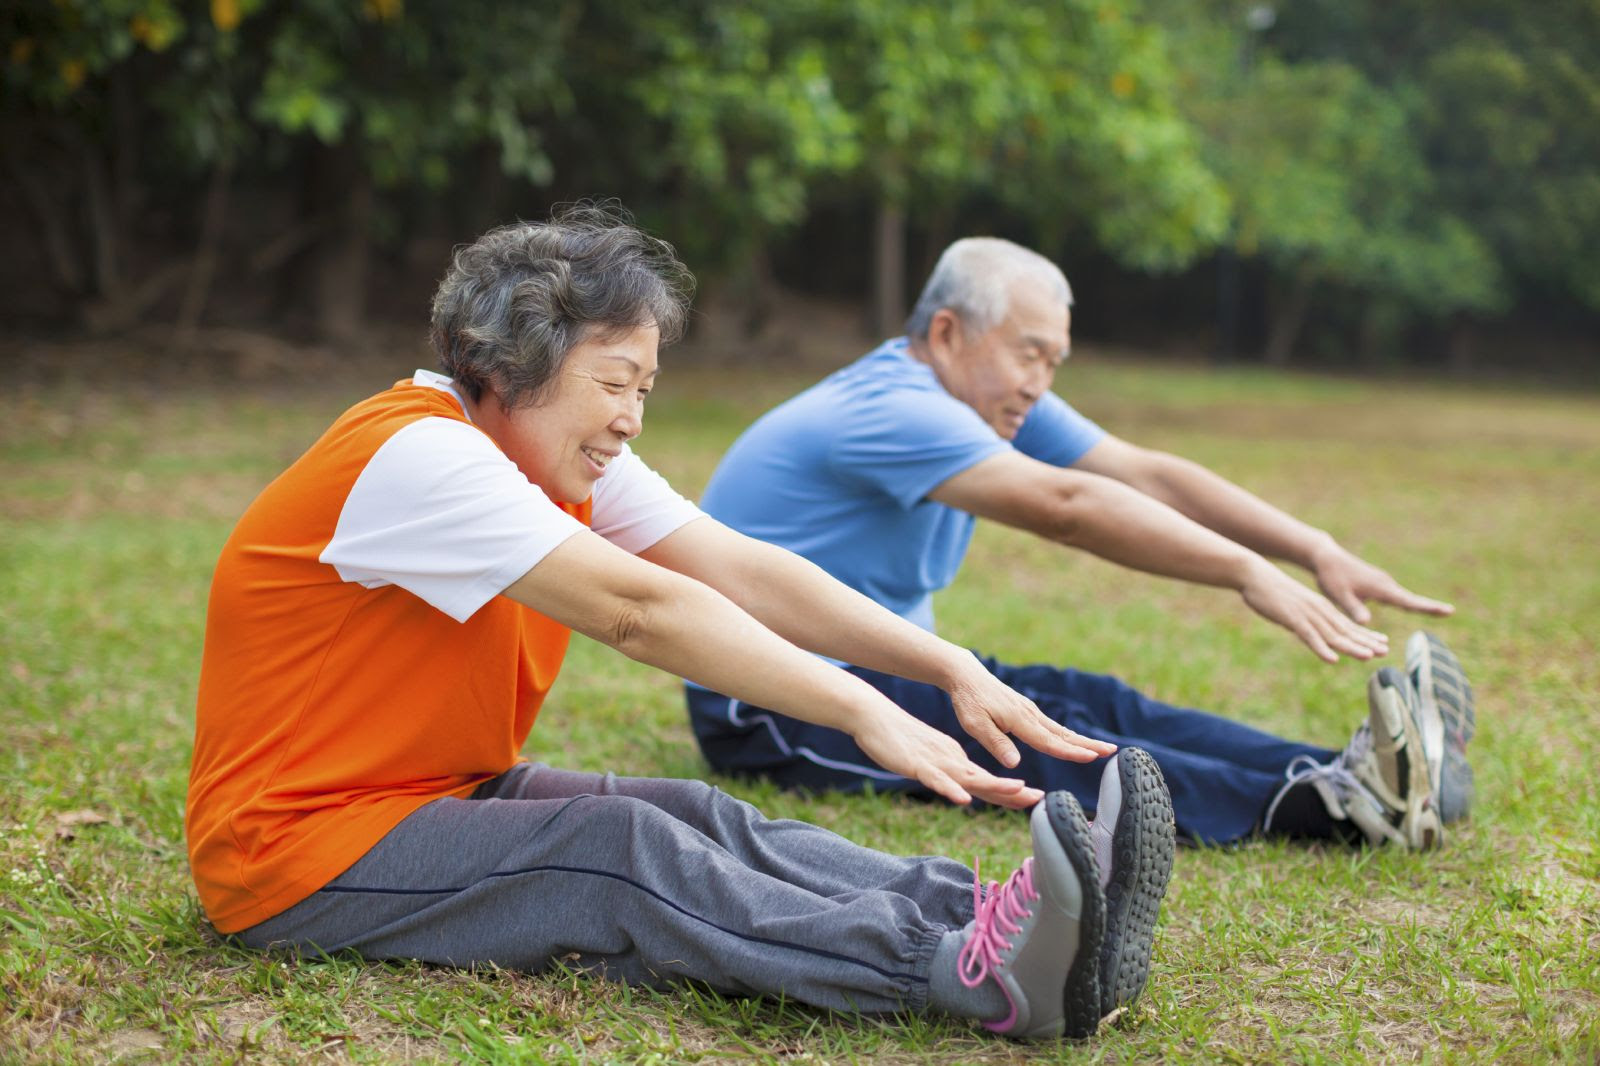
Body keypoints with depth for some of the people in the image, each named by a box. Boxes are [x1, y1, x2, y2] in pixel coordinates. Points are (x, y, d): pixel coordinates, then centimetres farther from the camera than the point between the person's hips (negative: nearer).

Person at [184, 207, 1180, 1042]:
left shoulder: (565, 455, 6)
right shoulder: (415, 454, -22)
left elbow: (740, 571, -3)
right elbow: (640, 609, -30)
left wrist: (950, 667, -13)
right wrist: (864, 713, -33)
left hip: (450, 794, 8)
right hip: (296, 850, -8)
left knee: (702, 818, -17)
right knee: (629, 851, -28)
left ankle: (983, 918, -34)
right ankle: (972, 976, -42)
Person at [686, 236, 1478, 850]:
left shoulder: (995, 401, 7)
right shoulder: (890, 408, -22)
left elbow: (1150, 476, -2)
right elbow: (1065, 507, -34)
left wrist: (1316, 552, -13)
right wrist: (1248, 573, -38)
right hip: (765, 707, -9)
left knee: (1094, 702, -15)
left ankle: (1355, 774, -31)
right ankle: (1319, 807, -45)